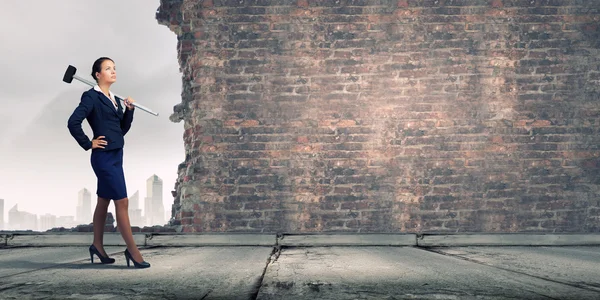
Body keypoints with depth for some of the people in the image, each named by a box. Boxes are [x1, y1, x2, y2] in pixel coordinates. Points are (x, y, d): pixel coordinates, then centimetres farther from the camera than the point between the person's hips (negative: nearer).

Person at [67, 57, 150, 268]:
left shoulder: (114, 99, 14)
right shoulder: (91, 96, -10)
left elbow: (123, 129, 15)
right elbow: (73, 123, -19)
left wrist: (130, 109, 2)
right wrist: (88, 144, -12)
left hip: (115, 156, 8)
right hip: (104, 157, -8)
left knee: (104, 201, 16)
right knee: (122, 202, -8)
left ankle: (97, 246, 28)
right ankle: (132, 250, -3)